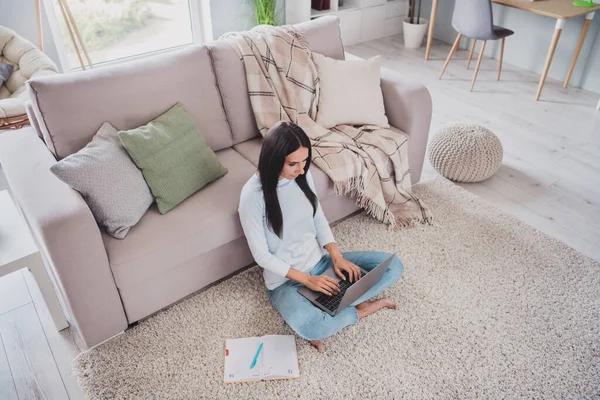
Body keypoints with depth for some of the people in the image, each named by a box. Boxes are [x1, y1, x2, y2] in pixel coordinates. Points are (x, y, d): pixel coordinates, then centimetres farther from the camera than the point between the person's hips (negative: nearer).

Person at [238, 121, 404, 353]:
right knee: (307, 327, -38)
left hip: (319, 261, 6)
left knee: (392, 266, -4)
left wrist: (337, 256, -8)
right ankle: (359, 310, -6)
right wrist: (306, 279, -21)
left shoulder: (302, 175, -5)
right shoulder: (253, 196, -23)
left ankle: (324, 317, -10)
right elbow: (261, 255, -17)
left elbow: (318, 217, 6)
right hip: (286, 280, -6)